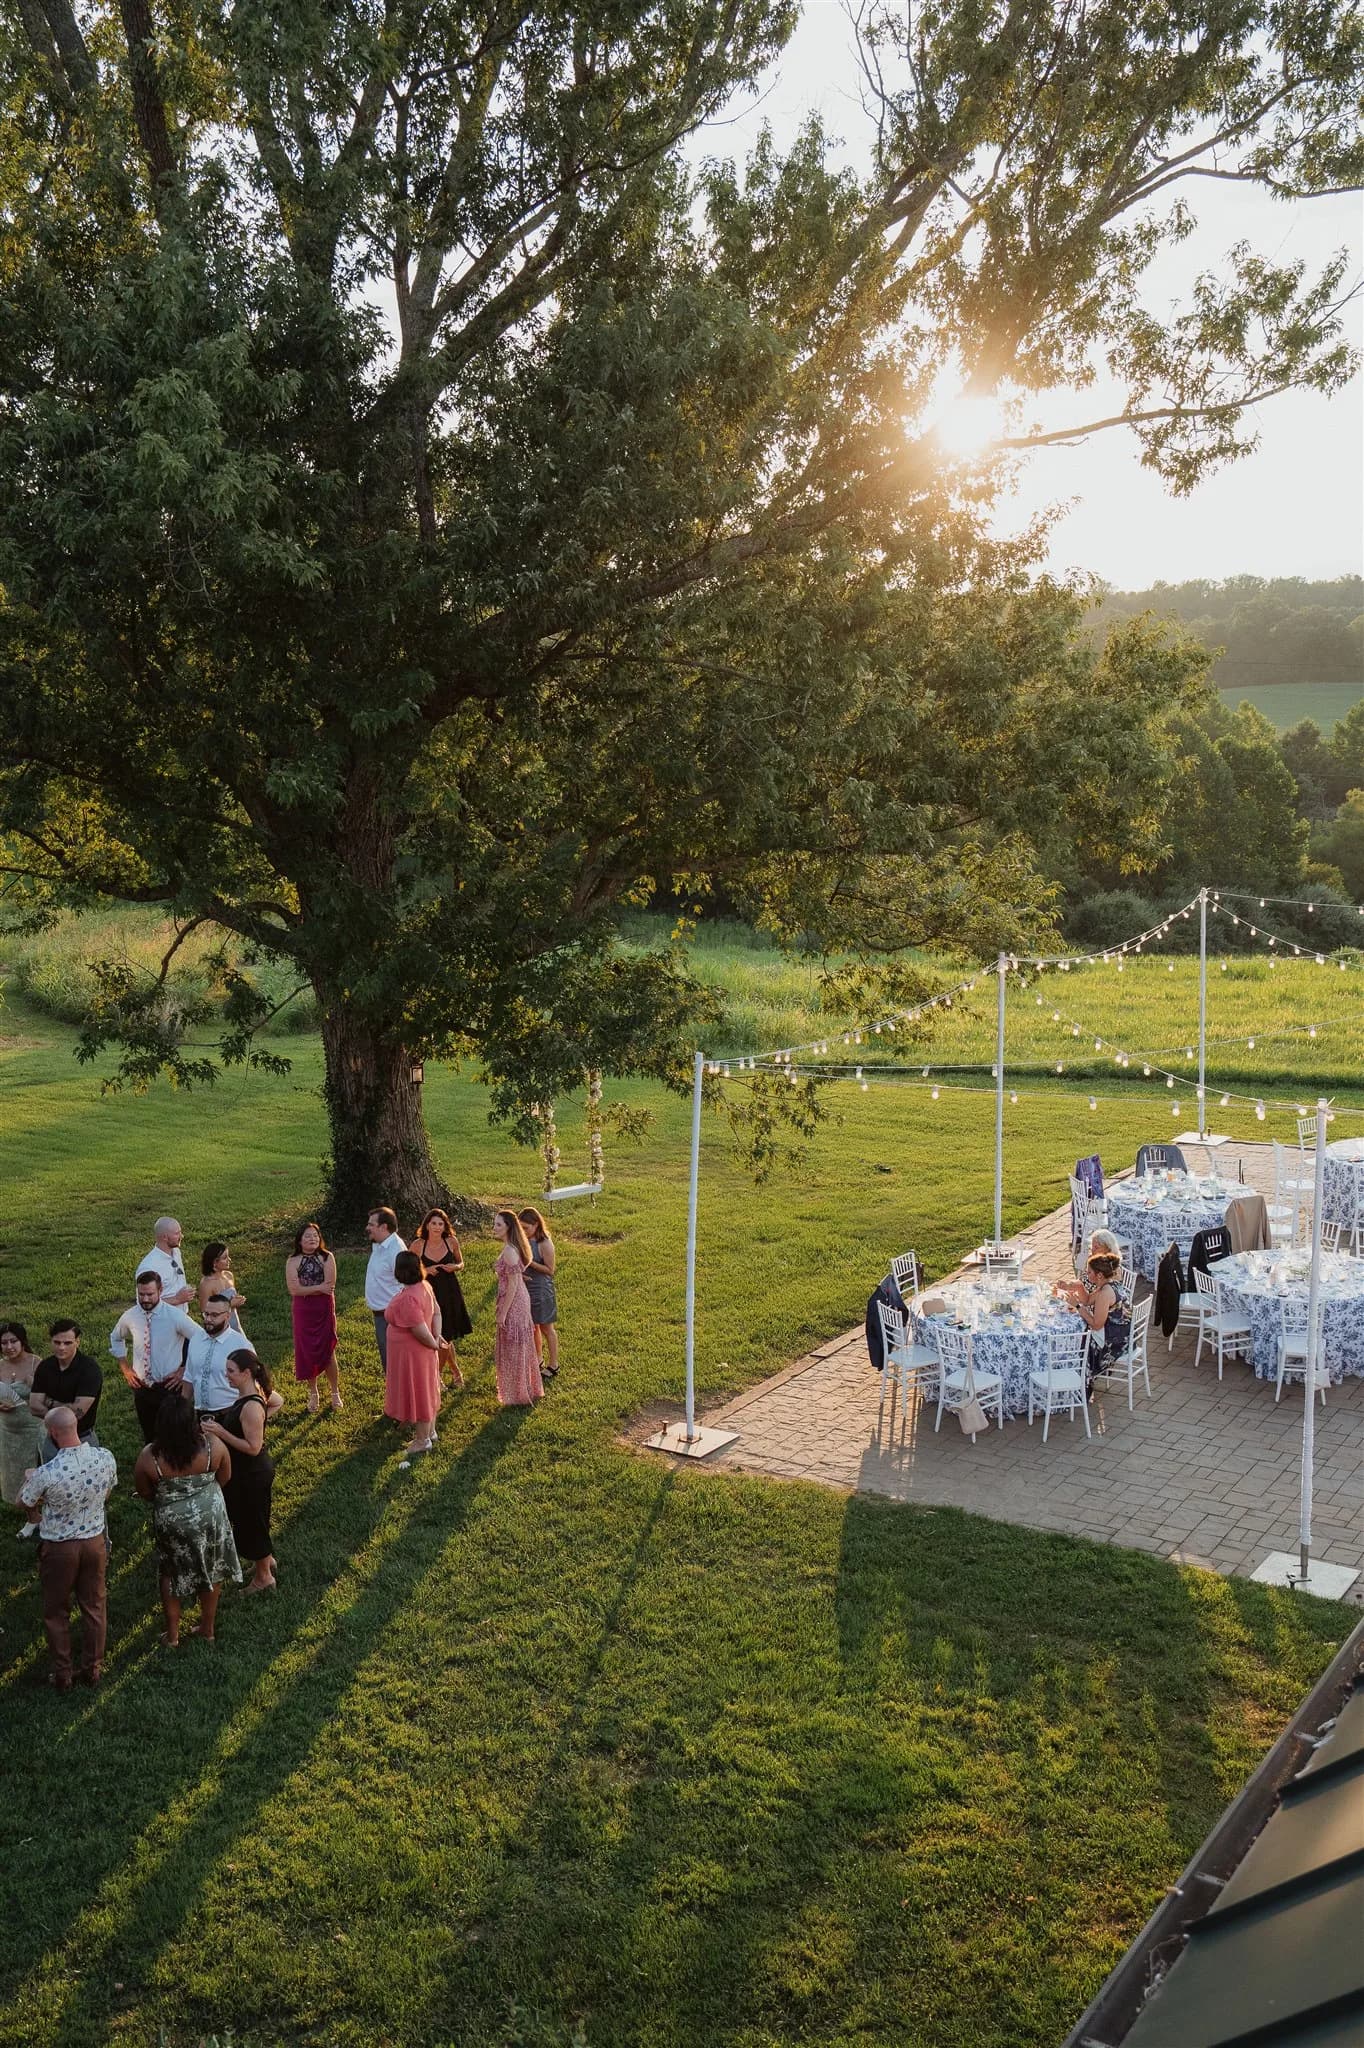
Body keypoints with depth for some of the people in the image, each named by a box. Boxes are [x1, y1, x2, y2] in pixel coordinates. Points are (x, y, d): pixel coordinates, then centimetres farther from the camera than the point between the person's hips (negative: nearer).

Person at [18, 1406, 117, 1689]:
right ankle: (92, 1670, 34)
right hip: (95, 1542, 3)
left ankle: (62, 1676, 32)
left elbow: (23, 1502, -8)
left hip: (58, 1548, -3)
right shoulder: (106, 1458, -18)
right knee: (94, 1608, 20)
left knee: (56, 1613, 19)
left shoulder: (46, 1473, -31)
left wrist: (30, 1478, 12)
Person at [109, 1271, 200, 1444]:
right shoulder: (129, 1316, -4)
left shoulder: (175, 1316, -15)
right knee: (149, 1437, 14)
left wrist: (184, 1369, -9)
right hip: (141, 1387, 3)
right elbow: (116, 1338, 18)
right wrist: (125, 1369, 9)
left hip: (169, 1386, -3)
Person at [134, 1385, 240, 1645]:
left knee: (171, 1575, 24)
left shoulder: (149, 1456, -25)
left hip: (171, 1523, -1)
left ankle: (172, 1635, 37)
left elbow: (144, 1492, -7)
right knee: (210, 1571, 24)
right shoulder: (214, 1448, -23)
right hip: (210, 1517, 1)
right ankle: (207, 1628, 40)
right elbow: (225, 1477, -3)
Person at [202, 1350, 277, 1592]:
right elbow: (277, 1400, 16)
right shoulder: (256, 1391, -4)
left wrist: (221, 1433, -28)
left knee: (252, 1523, 9)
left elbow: (253, 1447, -29)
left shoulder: (251, 1407, -32)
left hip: (252, 1474, -9)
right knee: (244, 1519, 26)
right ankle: (266, 1560, 45)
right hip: (245, 1471, 9)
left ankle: (263, 1577, 28)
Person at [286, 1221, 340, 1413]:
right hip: (303, 1313, 1)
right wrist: (318, 1288, -17)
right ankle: (313, 1394, 21)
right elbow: (294, 1289, -14)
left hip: (324, 1311, -1)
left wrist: (306, 1290, -15)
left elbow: (329, 1285, -14)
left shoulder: (327, 1258, -5)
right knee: (307, 1353, 6)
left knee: (328, 1353, 5)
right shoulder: (292, 1262, -4)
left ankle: (335, 1393, 20)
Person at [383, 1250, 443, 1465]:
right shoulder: (424, 1287, -3)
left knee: (416, 1394, 7)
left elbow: (421, 1331, -29)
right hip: (423, 1352, 9)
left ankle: (422, 1441, 22)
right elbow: (436, 1313, 3)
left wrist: (434, 1344, -11)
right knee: (425, 1391, 23)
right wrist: (437, 1337, -3)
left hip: (411, 1354, -9)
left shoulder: (407, 1299, -32)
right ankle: (430, 1431, 40)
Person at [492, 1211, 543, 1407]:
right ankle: (529, 1390, 33)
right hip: (521, 1299, 10)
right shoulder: (514, 1247, 6)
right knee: (522, 1348, 20)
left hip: (513, 1303, -10)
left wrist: (502, 1313, -19)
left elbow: (512, 1285, -23)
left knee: (512, 1350, 4)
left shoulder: (509, 1251, -23)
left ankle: (518, 1396, 16)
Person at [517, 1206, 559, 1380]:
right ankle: (539, 1360, 34)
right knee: (533, 1326, 18)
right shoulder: (524, 1240, 1)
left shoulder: (544, 1244, -19)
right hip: (526, 1288, 7)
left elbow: (550, 1269, -17)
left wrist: (530, 1262, -25)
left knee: (546, 1327, 6)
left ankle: (553, 1365, 18)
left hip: (542, 1290, -7)